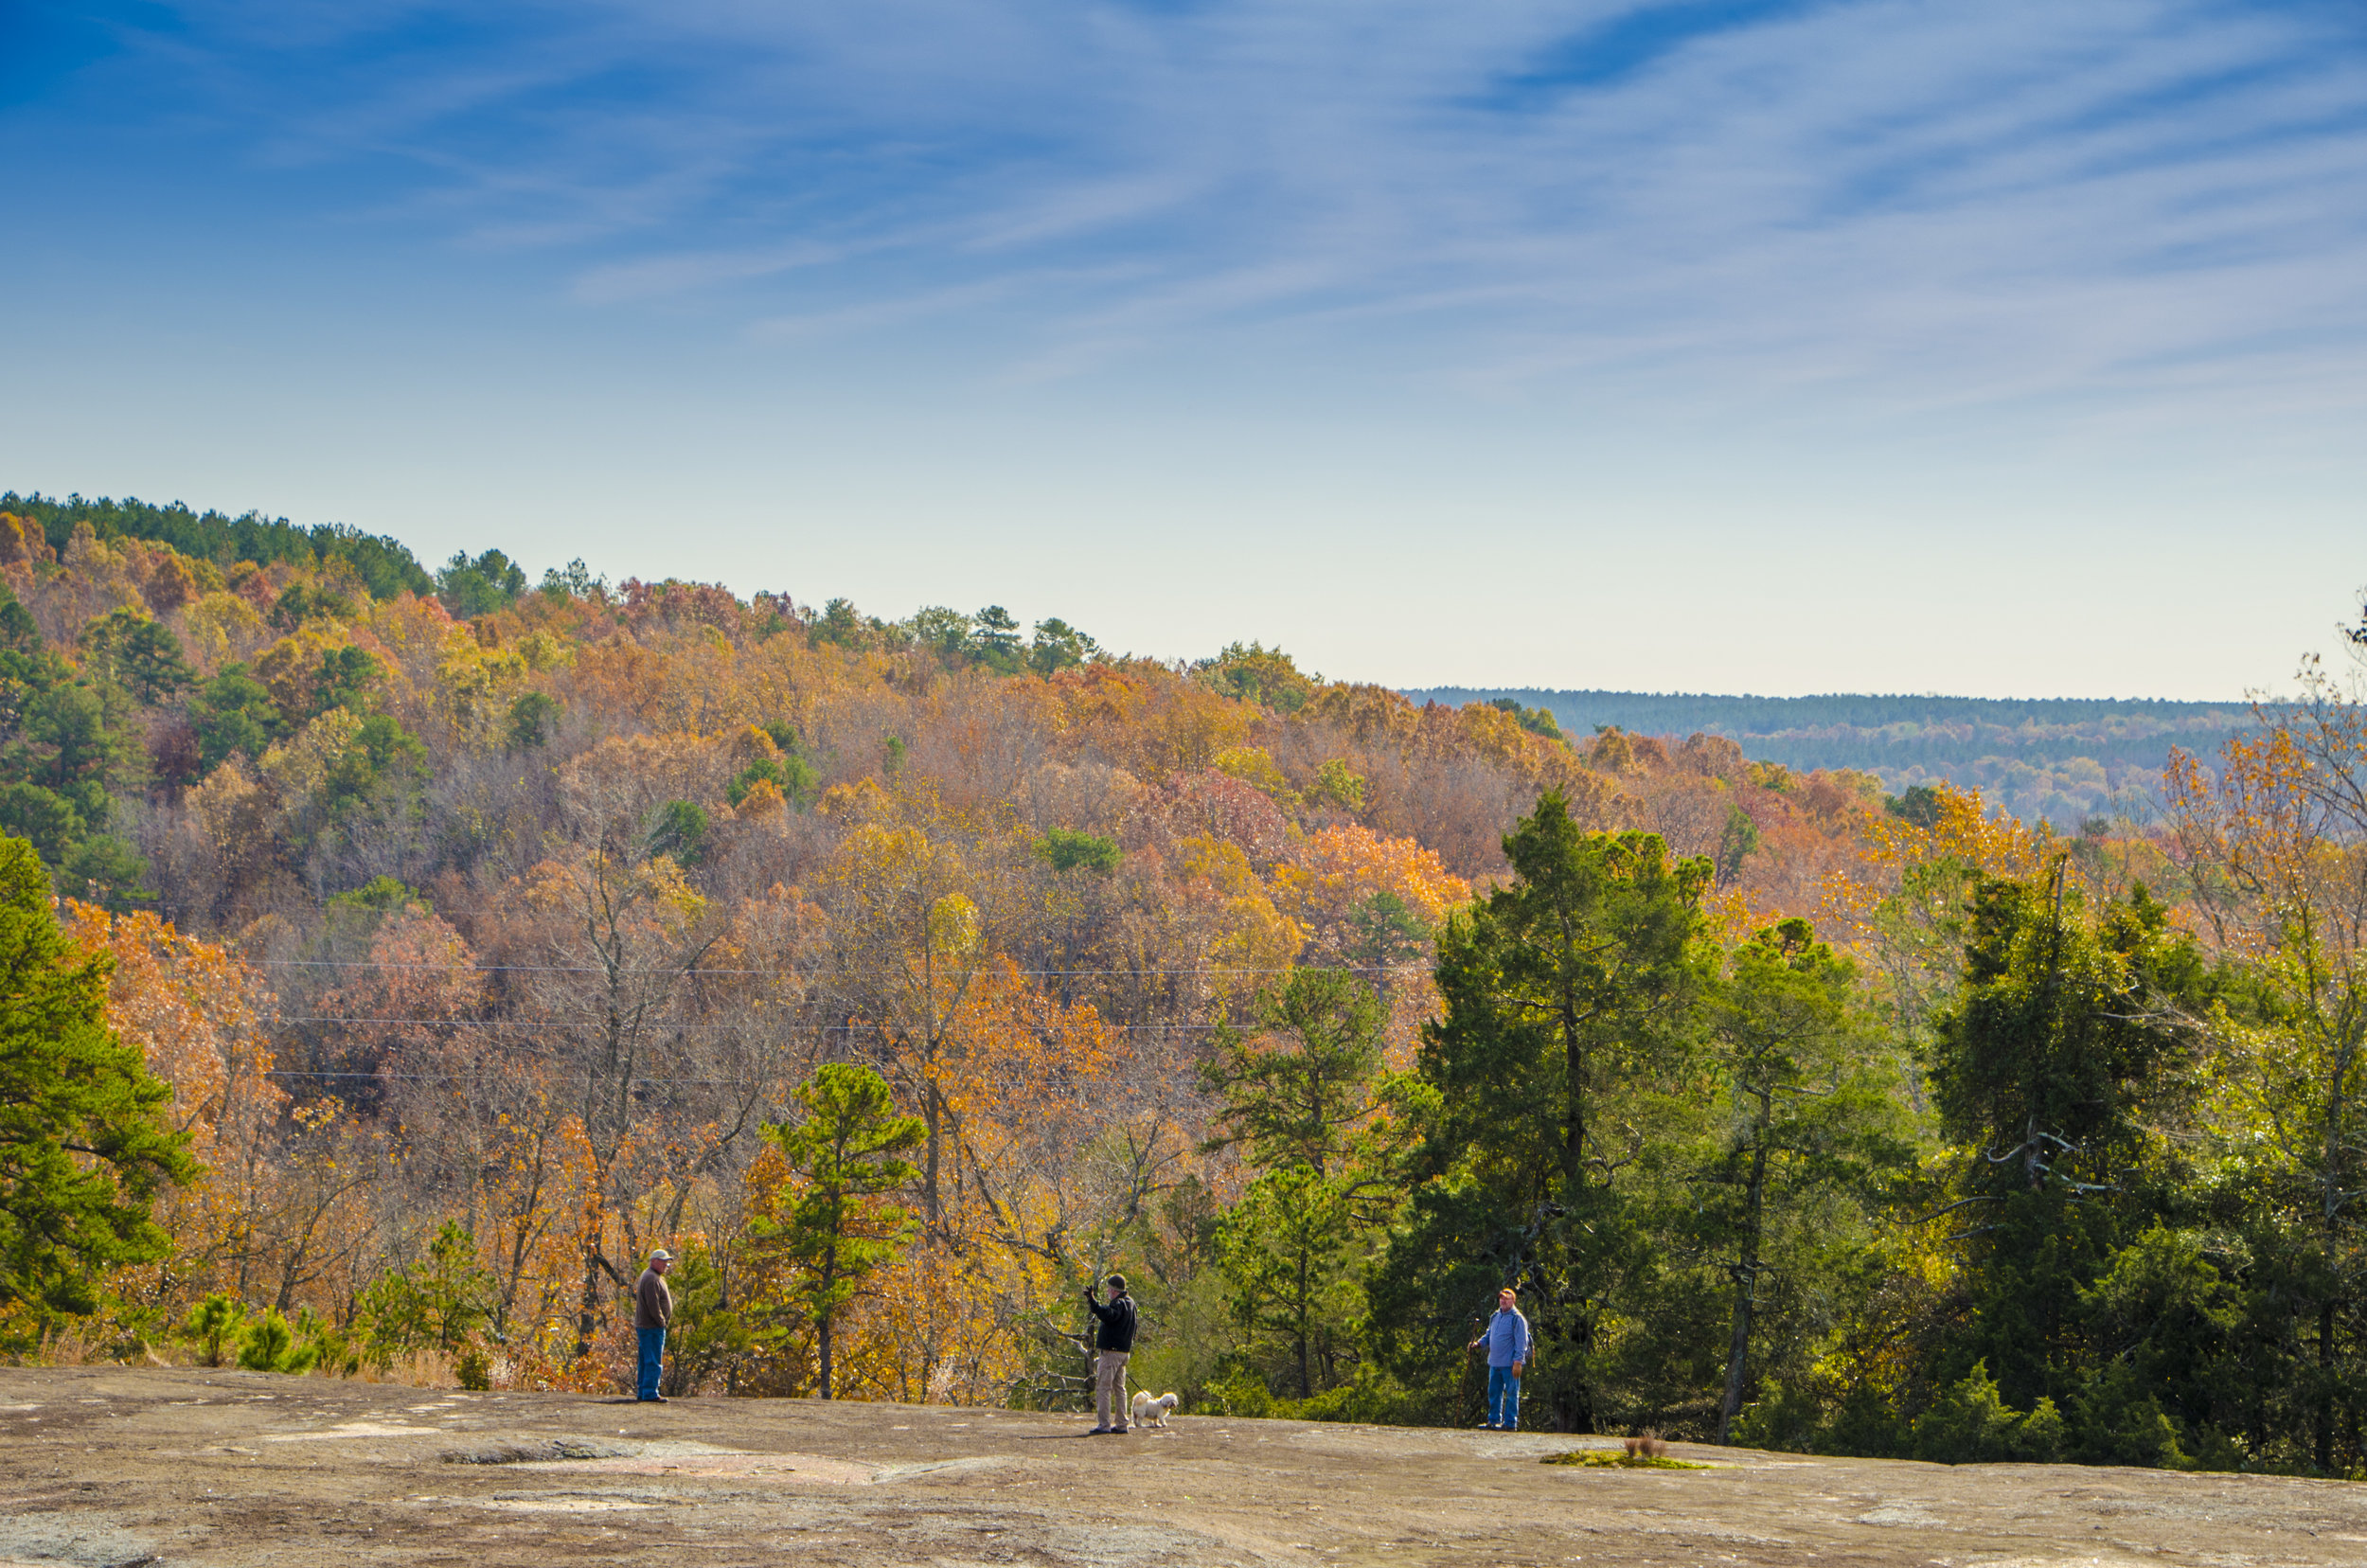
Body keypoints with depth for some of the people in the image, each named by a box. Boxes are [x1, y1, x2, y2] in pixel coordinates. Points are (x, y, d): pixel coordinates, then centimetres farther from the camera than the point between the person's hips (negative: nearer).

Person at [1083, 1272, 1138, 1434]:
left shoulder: (1119, 1304, -15)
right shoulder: (1130, 1302, 16)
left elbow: (1107, 1315, -36)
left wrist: (1092, 1301, -41)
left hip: (1111, 1351, -10)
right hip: (1124, 1351, 10)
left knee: (1103, 1387, -8)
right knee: (1119, 1388, 14)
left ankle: (1104, 1425, -12)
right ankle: (1121, 1424, 15)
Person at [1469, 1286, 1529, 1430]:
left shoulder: (1517, 1318, -8)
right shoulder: (1495, 1317, 15)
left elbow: (1521, 1342, -11)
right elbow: (1489, 1334, 24)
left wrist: (1518, 1362, -17)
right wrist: (1478, 1343, 5)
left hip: (1510, 1364, -7)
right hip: (1494, 1363, 7)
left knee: (1511, 1394, -1)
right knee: (1494, 1392, 11)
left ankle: (1510, 1423, 2)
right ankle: (1494, 1421, 19)